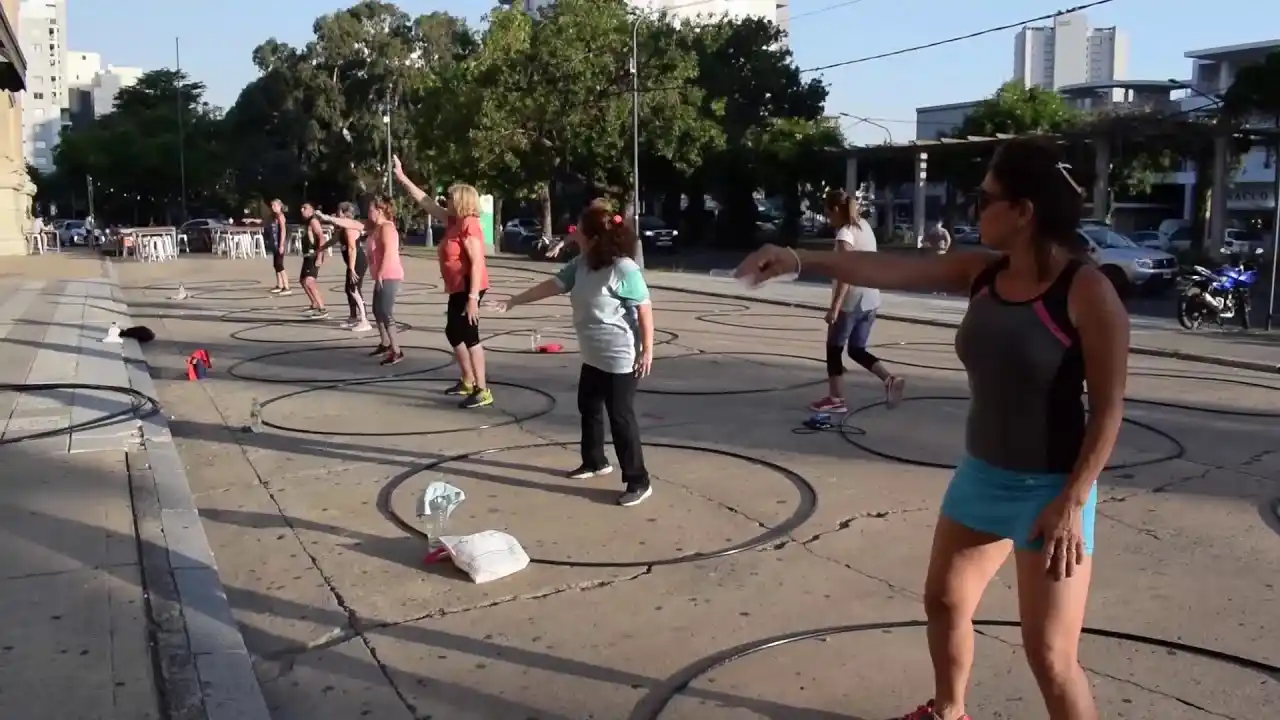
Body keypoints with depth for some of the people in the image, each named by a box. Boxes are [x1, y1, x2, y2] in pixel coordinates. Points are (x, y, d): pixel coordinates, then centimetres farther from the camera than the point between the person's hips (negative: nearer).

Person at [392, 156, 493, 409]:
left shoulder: (469, 225, -17)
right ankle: (468, 381, 31)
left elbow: (477, 263, -24)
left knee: (469, 335, -11)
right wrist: (402, 177, 19)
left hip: (469, 288, -10)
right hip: (458, 289, 10)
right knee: (453, 333, 19)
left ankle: (483, 391, -9)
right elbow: (426, 202, 18)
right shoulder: (454, 222, 10)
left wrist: (473, 297, -29)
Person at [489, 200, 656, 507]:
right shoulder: (581, 264, 2)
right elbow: (552, 286, 9)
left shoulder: (623, 268, -23)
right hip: (593, 356, 9)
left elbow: (644, 309, -20)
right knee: (588, 408, 22)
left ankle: (638, 482, 7)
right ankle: (594, 461, 43)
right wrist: (512, 302, 9)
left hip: (621, 359, -9)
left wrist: (647, 350, -19)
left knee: (621, 418, -4)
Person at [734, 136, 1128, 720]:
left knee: (1049, 655, -2)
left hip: (1049, 490, -7)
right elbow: (889, 269, -2)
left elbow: (1108, 409, -18)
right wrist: (800, 260, -8)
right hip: (980, 475, 8)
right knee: (944, 601, 22)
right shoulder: (982, 272, 1)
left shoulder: (1086, 290, -19)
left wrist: (1072, 502, -22)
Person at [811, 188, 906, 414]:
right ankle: (890, 379, -3)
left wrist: (834, 306, -24)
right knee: (857, 350, 16)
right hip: (870, 300, 8)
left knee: (834, 349, 7)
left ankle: (836, 399, 12)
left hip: (851, 301, -8)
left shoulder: (845, 233, -15)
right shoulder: (864, 225, 9)